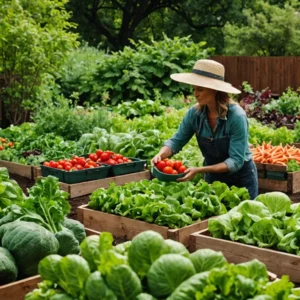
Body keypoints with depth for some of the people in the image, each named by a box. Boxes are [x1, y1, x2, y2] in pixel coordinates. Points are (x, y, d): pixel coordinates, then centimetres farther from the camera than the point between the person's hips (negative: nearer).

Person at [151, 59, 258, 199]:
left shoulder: (236, 116, -26)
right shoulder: (195, 113, -13)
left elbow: (236, 161, -27)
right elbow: (176, 141, -4)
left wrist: (199, 170, -36)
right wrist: (161, 154, -26)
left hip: (241, 178, -4)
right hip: (213, 177, 4)